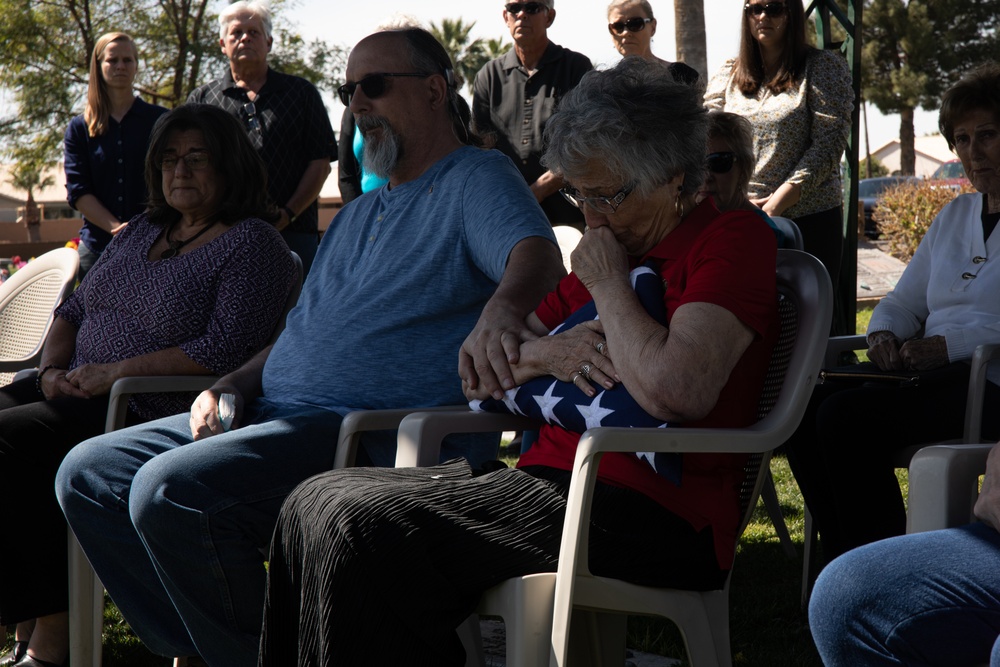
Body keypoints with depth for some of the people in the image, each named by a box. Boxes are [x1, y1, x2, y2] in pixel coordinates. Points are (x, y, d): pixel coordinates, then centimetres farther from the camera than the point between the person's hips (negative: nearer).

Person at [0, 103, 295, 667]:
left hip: (151, 411, -8)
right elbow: (74, 310, 24)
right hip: (77, 391, 8)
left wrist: (113, 373, -17)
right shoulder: (141, 231, 21)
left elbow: (225, 349, -16)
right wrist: (54, 368, 2)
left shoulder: (253, 244, -3)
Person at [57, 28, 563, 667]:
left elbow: (538, 255, -22)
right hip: (274, 416, 10)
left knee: (169, 490, -29)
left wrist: (500, 312, -46)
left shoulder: (478, 178, -1)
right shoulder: (357, 216, 28)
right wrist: (230, 389, 9)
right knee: (88, 473, 1)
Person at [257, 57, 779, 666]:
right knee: (318, 503, -4)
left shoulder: (734, 239, -4)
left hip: (652, 519, -9)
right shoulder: (607, 253, 22)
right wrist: (543, 352, -2)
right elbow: (477, 375, 21)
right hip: (551, 480, 9)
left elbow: (676, 392, -24)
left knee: (357, 523, -21)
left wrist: (609, 285, -8)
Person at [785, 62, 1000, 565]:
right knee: (805, 408, -15)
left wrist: (950, 345, -21)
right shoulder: (955, 215, 24)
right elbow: (903, 302, 25)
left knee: (847, 418, -28)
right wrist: (884, 334, 2)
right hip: (932, 373, 8)